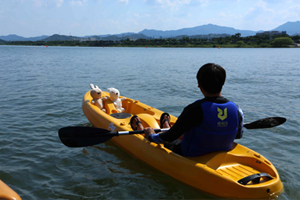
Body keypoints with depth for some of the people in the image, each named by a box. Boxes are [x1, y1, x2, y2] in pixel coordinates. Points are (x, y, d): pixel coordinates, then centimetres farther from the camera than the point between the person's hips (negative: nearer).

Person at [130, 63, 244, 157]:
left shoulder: (195, 110, -32)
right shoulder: (237, 110, -17)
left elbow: (170, 137, -23)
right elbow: (238, 135, 4)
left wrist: (151, 135, -3)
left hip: (191, 158, -5)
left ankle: (140, 129, 52)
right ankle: (167, 128, 63)